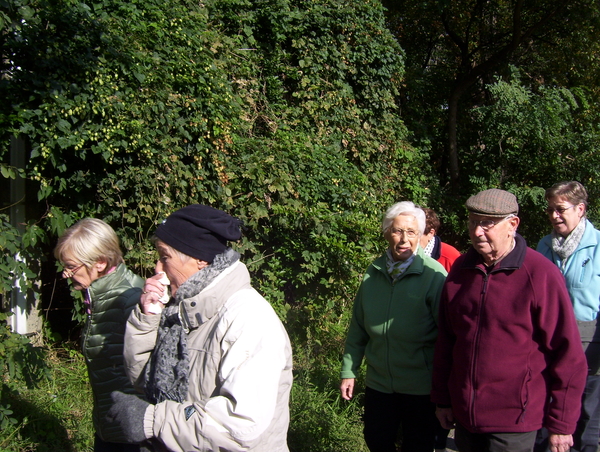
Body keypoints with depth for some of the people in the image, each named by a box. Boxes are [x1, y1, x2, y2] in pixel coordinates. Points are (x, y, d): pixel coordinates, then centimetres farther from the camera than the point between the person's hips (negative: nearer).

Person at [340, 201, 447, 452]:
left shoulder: (433, 275, -14)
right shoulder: (373, 272, -1)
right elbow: (358, 327, 6)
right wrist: (348, 371, 5)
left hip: (421, 387, -4)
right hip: (378, 382, 4)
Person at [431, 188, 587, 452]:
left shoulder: (541, 274, -13)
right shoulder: (461, 269, 3)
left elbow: (568, 352, -11)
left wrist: (561, 423, -9)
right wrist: (442, 399, 13)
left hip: (514, 422, -5)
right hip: (464, 413, 5)